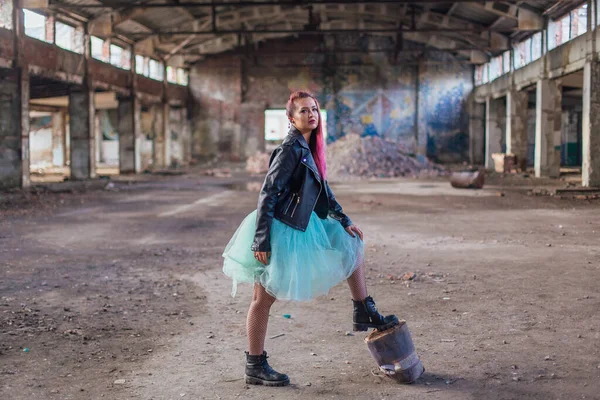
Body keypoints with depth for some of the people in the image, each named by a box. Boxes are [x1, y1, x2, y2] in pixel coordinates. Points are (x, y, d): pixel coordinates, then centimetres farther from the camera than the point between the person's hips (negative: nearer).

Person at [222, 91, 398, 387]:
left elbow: (322, 190, 20)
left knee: (352, 246, 17)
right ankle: (255, 367, 10)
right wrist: (261, 240, -23)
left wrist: (343, 220, 20)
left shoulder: (310, 148, 9)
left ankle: (365, 315, 28)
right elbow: (268, 194, -20)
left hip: (303, 225, 10)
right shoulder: (291, 149, -17)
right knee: (265, 297, -1)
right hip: (281, 229, -10)